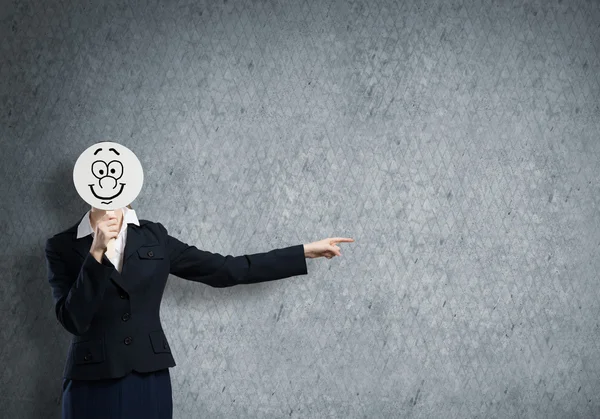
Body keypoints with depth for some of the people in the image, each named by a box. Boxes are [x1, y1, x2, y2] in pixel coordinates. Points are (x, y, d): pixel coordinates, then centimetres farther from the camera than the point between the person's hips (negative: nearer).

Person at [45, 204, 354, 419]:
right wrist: (96, 253, -20)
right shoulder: (63, 247, -2)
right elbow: (73, 320, -13)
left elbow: (224, 270, 5)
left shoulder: (153, 237, 6)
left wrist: (306, 252, 4)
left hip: (150, 381, 3)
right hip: (93, 384, -2)